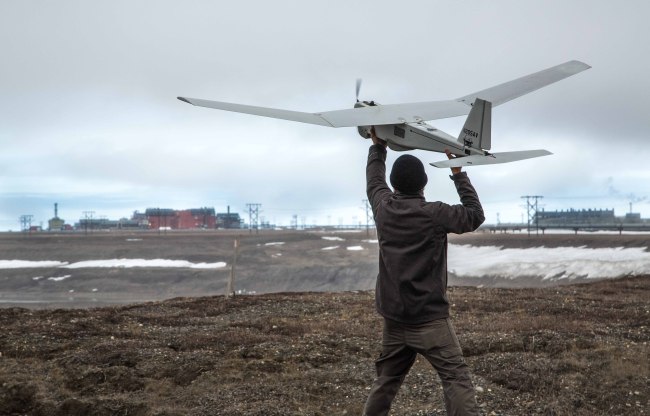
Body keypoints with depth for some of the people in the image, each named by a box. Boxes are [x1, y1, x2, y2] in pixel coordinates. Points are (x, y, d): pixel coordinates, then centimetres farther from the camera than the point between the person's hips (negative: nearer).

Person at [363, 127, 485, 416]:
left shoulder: (383, 208, 3)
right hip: (430, 318, -6)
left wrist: (377, 146, 36)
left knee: (385, 381, 15)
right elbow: (475, 215, -1)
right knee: (456, 379, -7)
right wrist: (458, 173, 1)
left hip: (393, 317, 6)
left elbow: (374, 181, 24)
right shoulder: (435, 214, -12)